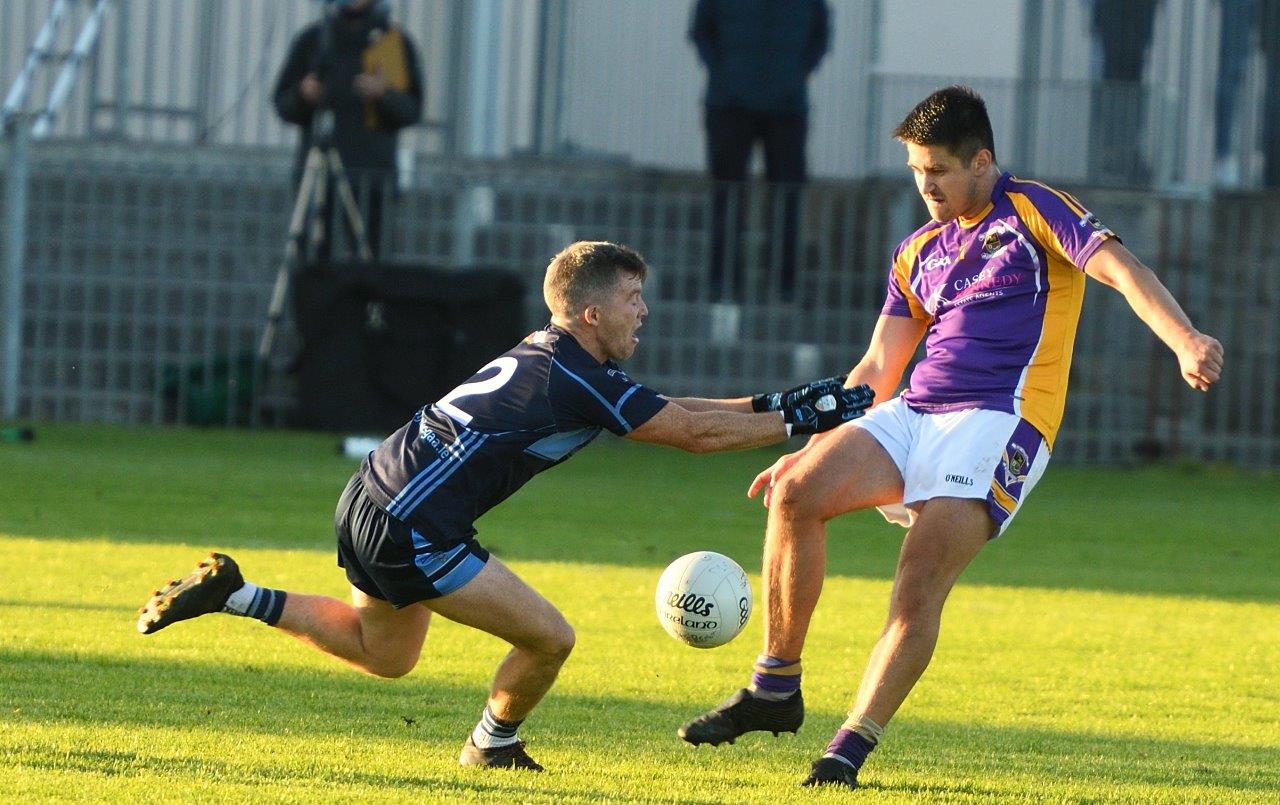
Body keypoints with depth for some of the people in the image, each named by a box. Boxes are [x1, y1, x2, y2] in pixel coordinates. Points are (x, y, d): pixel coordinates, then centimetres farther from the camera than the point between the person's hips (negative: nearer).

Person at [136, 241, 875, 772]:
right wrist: (801, 420, -5)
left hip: (372, 507, 10)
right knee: (549, 638, -5)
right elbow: (695, 433, -14)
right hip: (411, 529, -10)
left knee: (385, 655, 29)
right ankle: (494, 746, 21)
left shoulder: (548, 358, 14)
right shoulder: (575, 380, -16)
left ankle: (235, 595, 21)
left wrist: (773, 405, 16)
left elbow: (667, 411, 21)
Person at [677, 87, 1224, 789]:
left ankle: (852, 745, -17)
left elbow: (1119, 269, -12)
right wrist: (810, 448, 19)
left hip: (1000, 421, -6)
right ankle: (775, 689, -9)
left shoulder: (1034, 212, 4)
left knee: (920, 580, -21)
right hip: (915, 415, 6)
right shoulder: (919, 252, 23)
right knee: (795, 492, -17)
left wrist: (1185, 340, -29)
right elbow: (877, 370, 26)